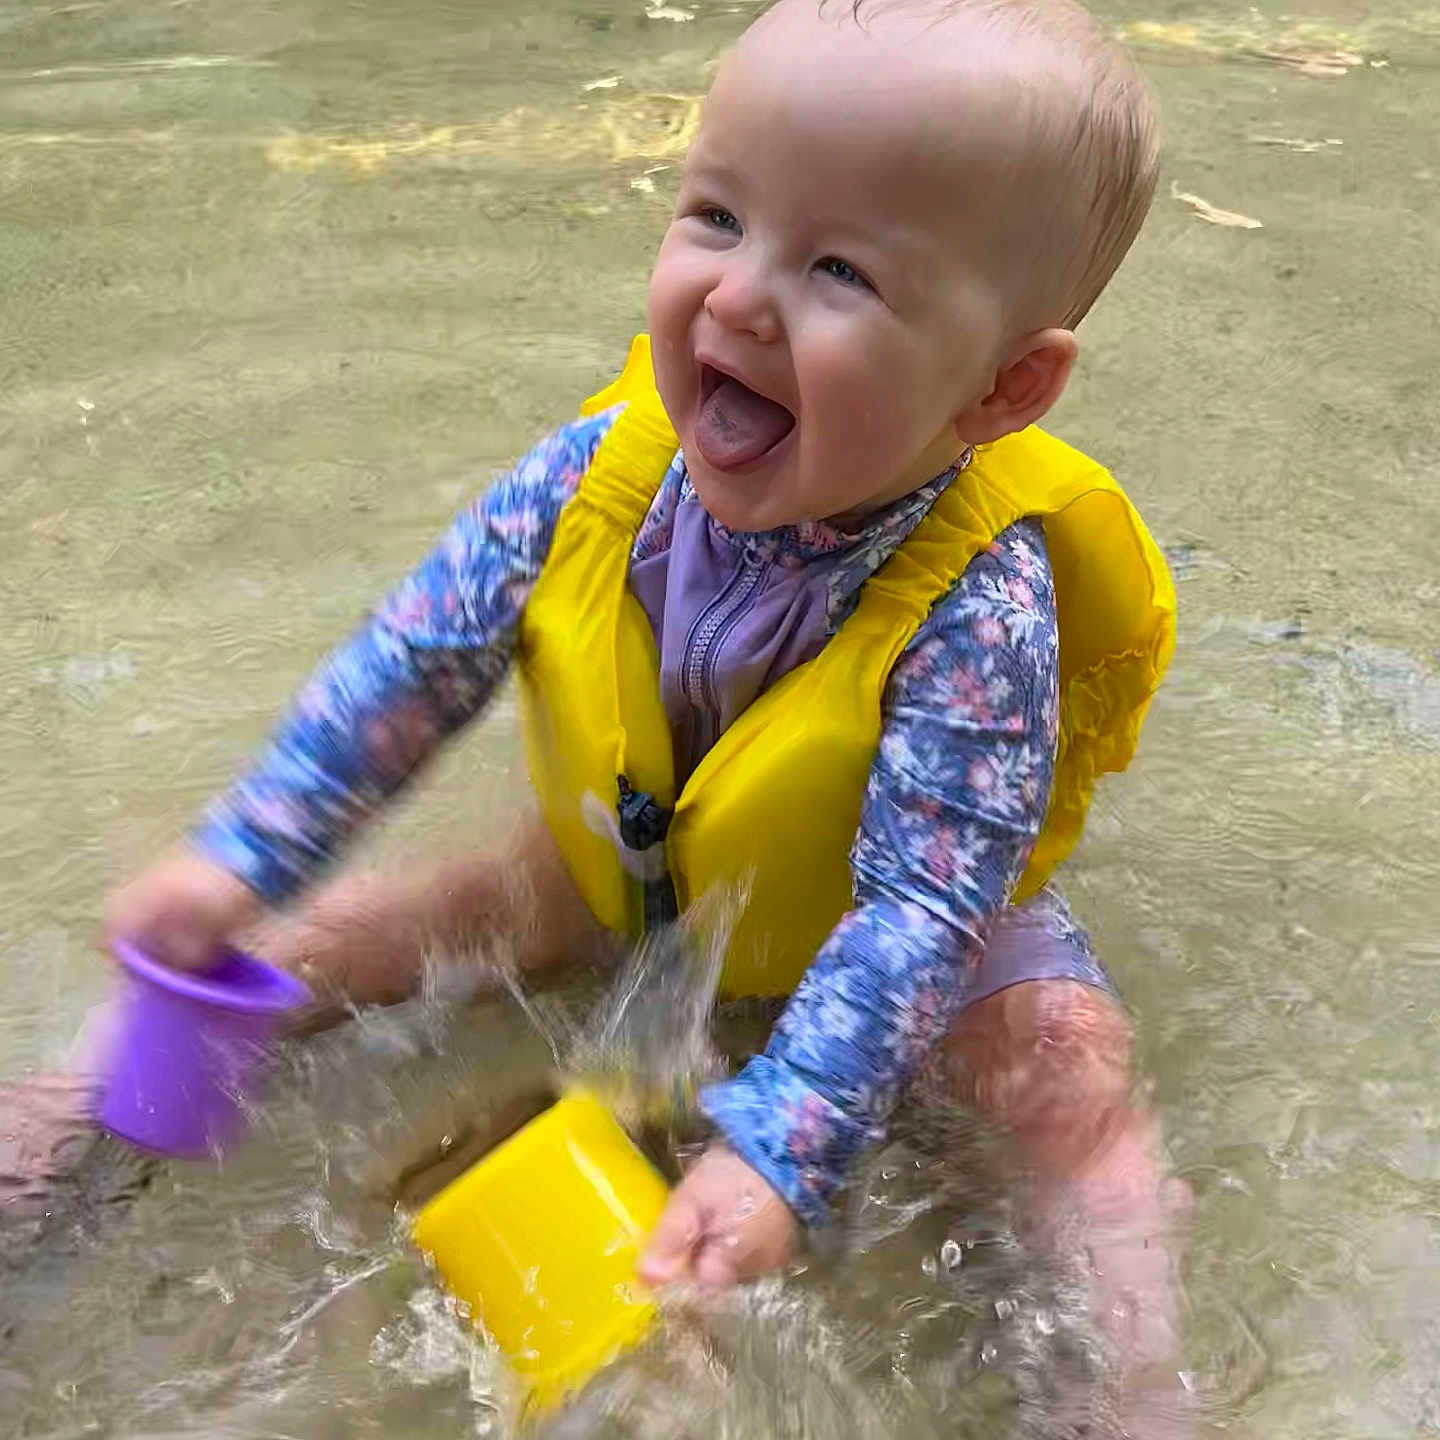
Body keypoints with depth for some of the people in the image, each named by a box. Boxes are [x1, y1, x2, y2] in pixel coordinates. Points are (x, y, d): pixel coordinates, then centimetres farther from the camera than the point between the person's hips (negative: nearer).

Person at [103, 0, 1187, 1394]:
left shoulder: (977, 607, -36)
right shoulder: (598, 476, -24)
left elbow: (921, 906, -34)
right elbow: (415, 661, -12)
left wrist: (775, 1149, -42)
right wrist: (239, 856, -12)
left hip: (890, 912, -2)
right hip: (621, 867, 3)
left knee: (1063, 1055, -26)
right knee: (353, 931, 1)